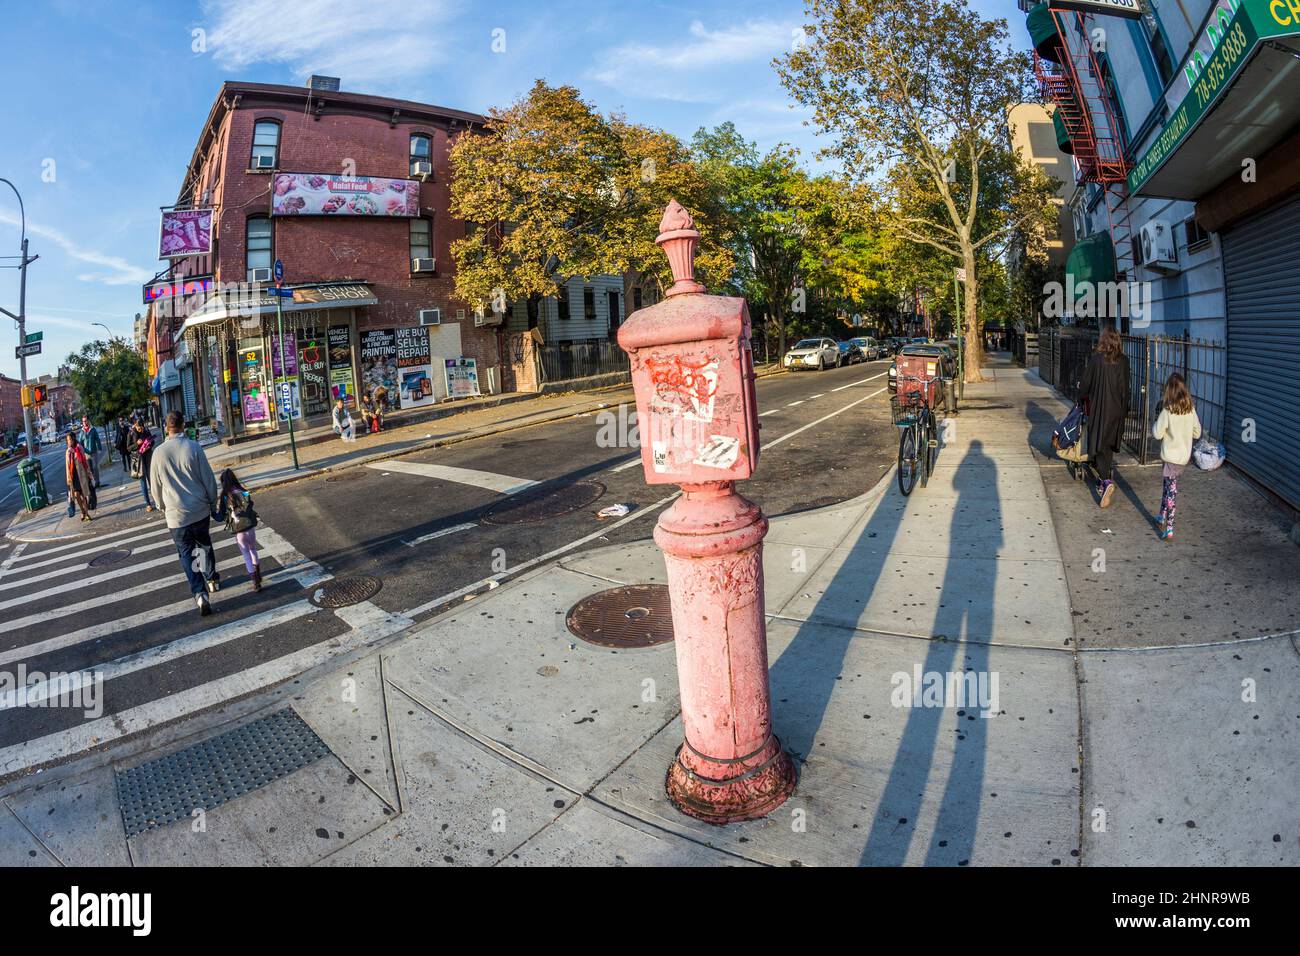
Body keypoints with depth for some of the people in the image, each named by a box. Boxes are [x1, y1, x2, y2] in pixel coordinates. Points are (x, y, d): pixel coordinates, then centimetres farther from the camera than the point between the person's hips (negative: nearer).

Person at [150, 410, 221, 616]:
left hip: (175, 514, 0)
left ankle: (200, 593, -7)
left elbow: (155, 486, 4)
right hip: (200, 509, 1)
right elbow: (209, 478, -5)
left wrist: (162, 507, 21)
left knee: (186, 553, 5)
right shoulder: (193, 447, -10)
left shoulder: (159, 452, -6)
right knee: (205, 545, 22)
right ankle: (212, 579, 33)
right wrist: (213, 502, 9)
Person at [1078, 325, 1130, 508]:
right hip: (1117, 410, 4)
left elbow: (1085, 384, -4)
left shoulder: (1095, 359, -11)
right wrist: (1124, 409, 14)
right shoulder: (1124, 361, -1)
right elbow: (1125, 388, 4)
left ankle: (1106, 481, -19)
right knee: (1109, 446, 19)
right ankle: (1105, 478, 32)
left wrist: (1082, 396, 16)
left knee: (1099, 445, -1)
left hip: (1099, 409, -4)